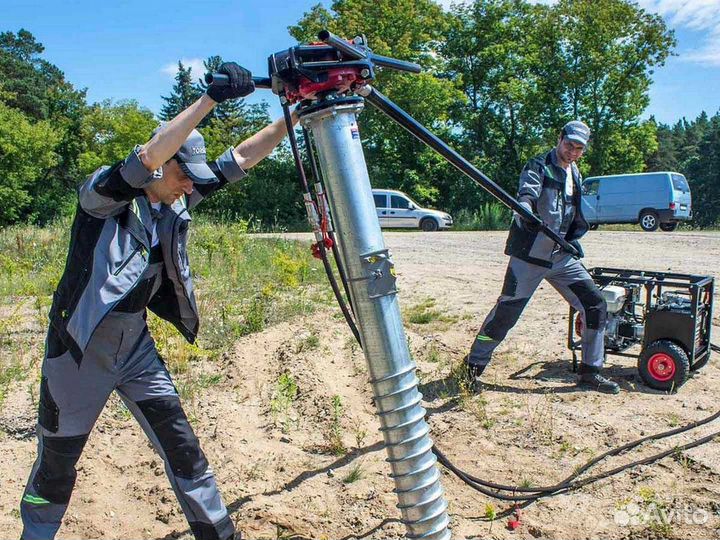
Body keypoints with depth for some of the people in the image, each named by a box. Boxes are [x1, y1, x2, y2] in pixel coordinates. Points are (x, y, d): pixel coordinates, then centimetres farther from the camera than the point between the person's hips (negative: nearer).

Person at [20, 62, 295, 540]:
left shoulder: (178, 201, -2)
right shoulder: (103, 194, -17)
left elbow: (242, 156, -5)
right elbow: (149, 154, -37)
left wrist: (295, 113, -11)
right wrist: (211, 97, -39)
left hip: (136, 348, 5)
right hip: (79, 351, -4)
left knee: (183, 450, 5)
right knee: (56, 468, 14)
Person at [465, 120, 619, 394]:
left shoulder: (576, 175, 15)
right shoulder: (539, 166, -7)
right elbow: (527, 192, -29)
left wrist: (574, 238, 13)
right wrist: (526, 208, -49)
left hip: (562, 256, 7)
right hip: (529, 256, -7)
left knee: (595, 305, 2)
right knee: (506, 312, -4)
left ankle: (590, 372, 14)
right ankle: (473, 365, 12)